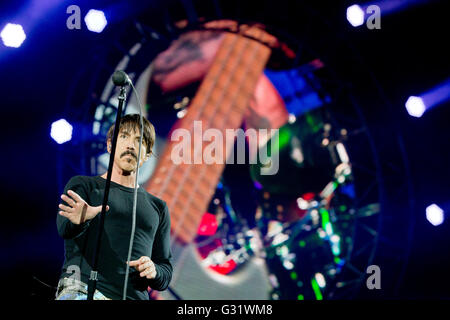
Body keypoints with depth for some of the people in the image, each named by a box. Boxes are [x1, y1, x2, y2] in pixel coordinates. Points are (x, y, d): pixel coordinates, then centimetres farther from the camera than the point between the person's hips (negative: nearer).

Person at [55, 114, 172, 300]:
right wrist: (78, 221, -29)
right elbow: (64, 228, -7)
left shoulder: (158, 208, 22)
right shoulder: (82, 185, 14)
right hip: (81, 289, -1)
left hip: (134, 295, 2)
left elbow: (165, 276, 21)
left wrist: (153, 270, -1)